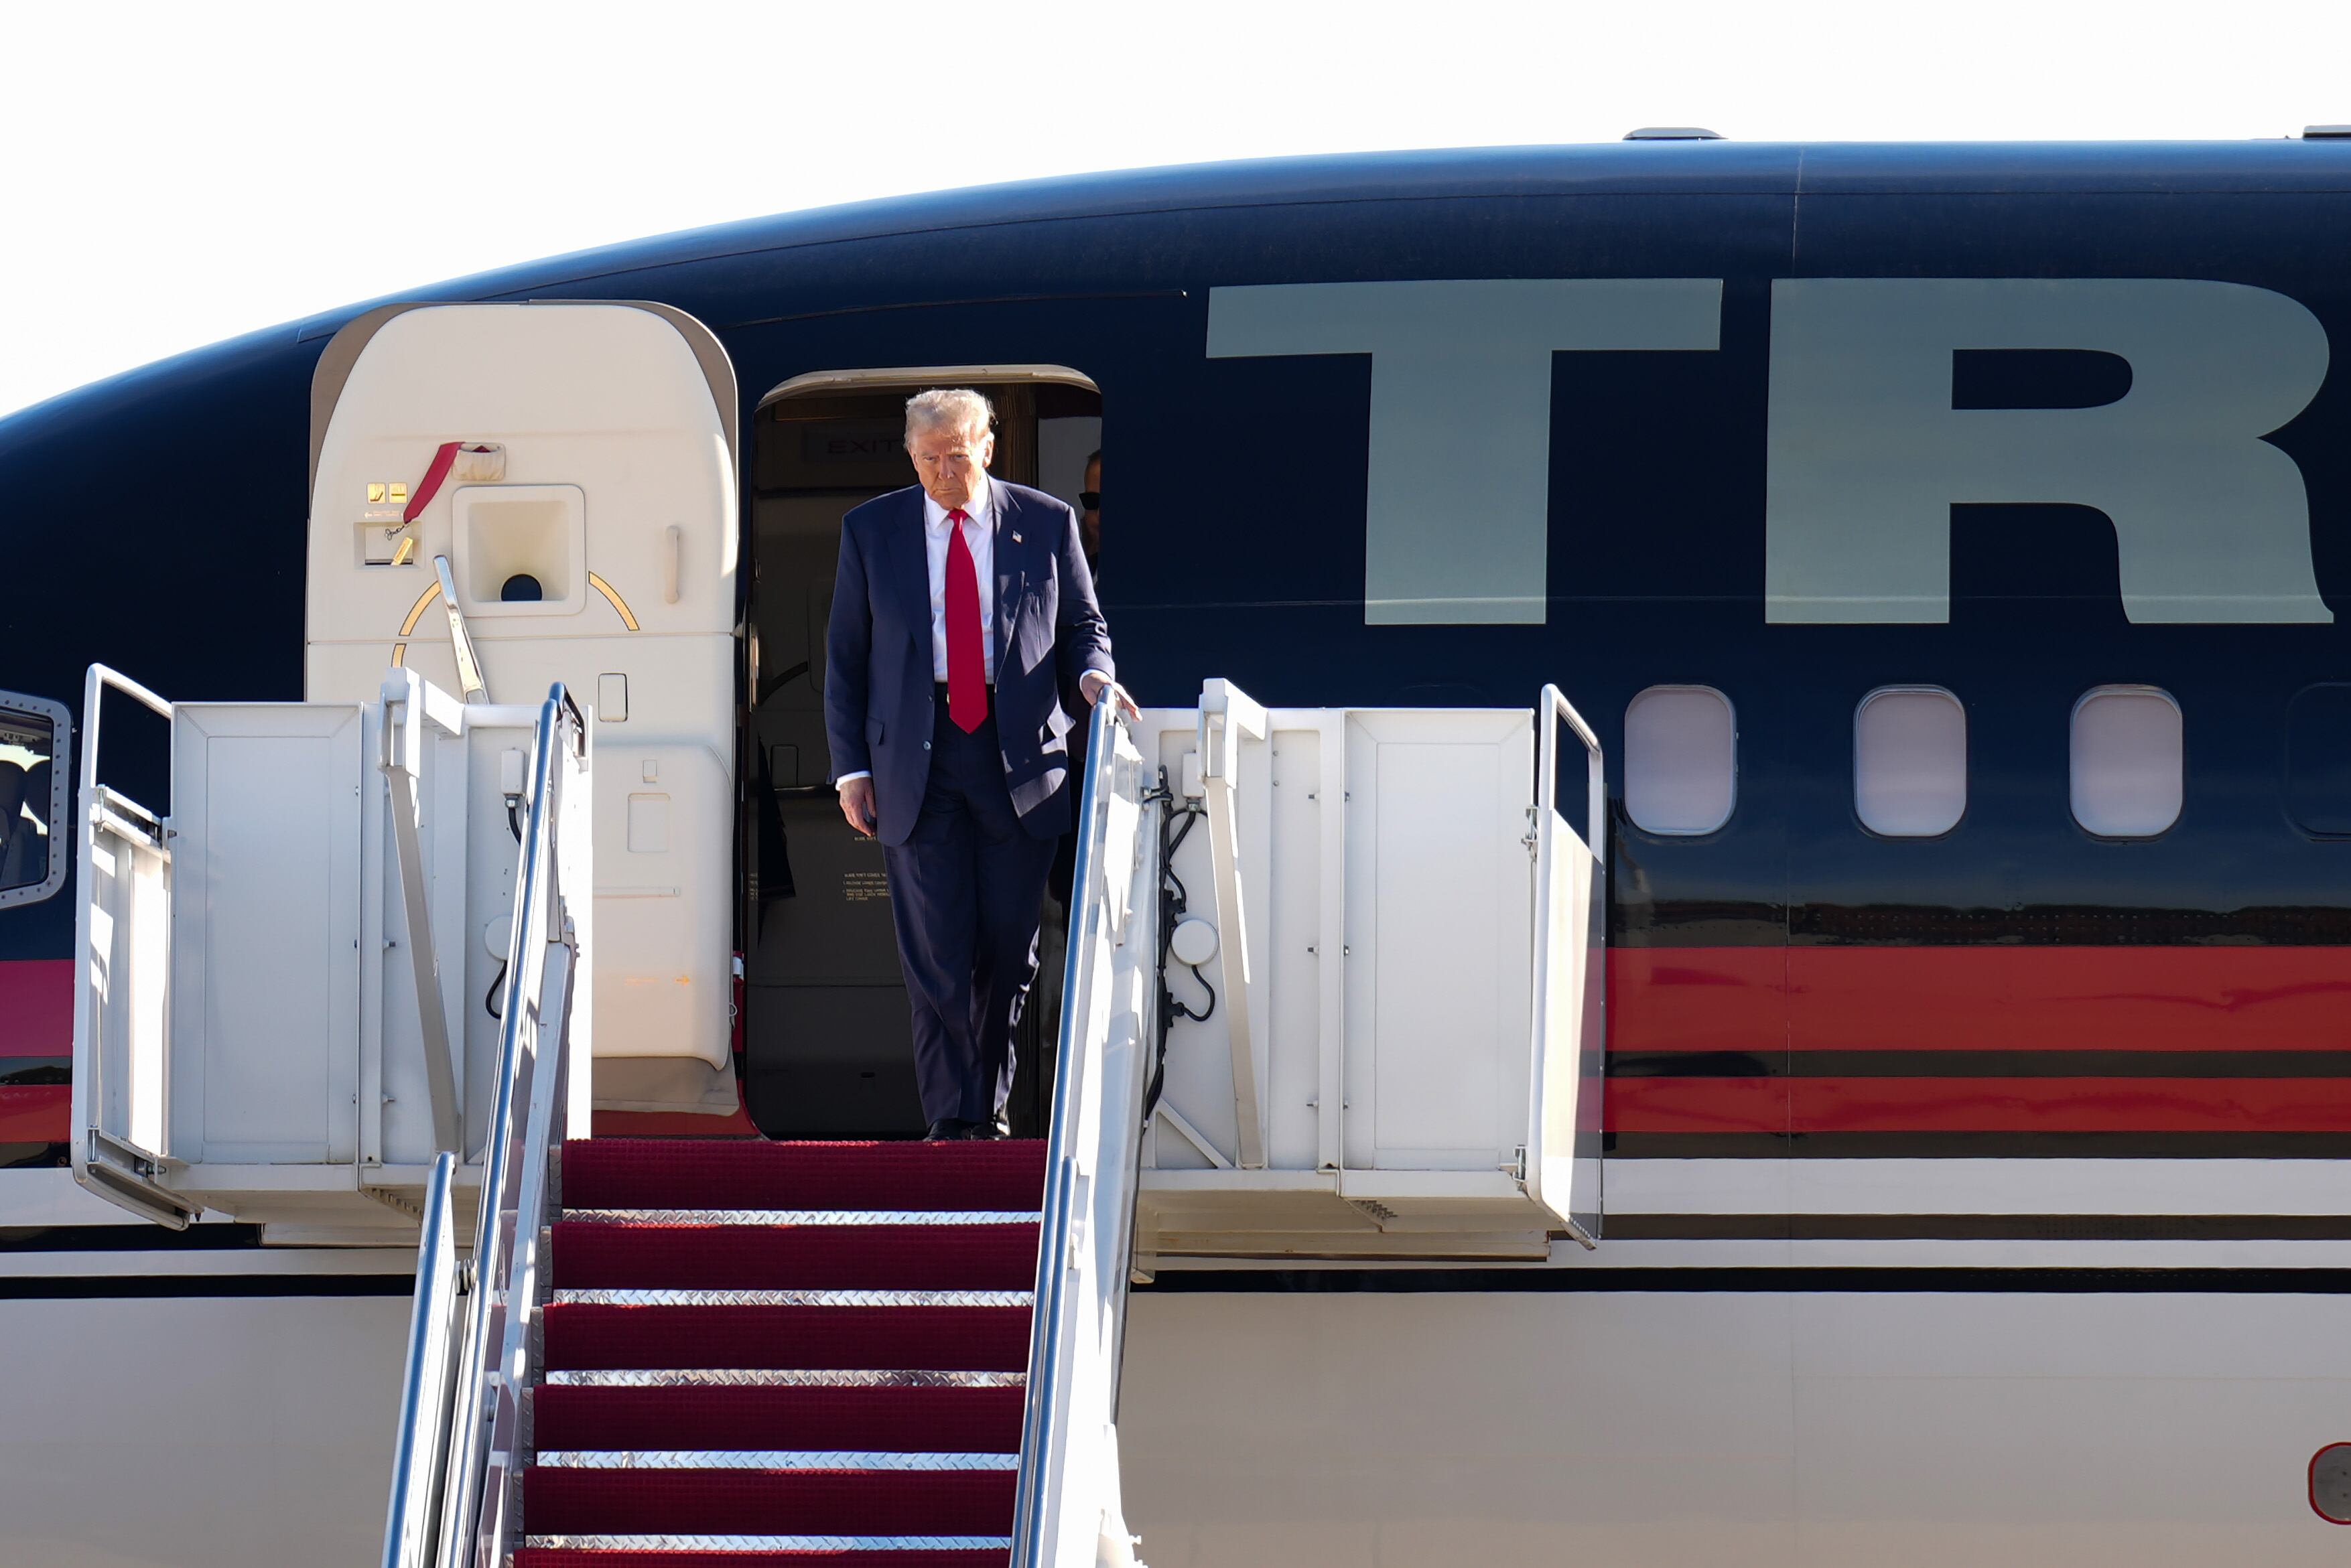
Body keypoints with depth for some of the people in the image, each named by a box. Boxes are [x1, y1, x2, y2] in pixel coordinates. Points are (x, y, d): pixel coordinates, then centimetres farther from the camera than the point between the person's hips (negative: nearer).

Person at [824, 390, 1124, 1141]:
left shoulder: (1047, 524, 7)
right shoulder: (871, 531, 8)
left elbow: (1082, 622, 14)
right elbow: (845, 657, 10)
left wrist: (1091, 674, -10)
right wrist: (851, 765, 2)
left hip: (1021, 754, 0)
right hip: (915, 761, 0)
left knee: (1009, 945, 4)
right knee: (935, 950, -6)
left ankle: (991, 1107, 19)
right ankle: (951, 1118, -5)